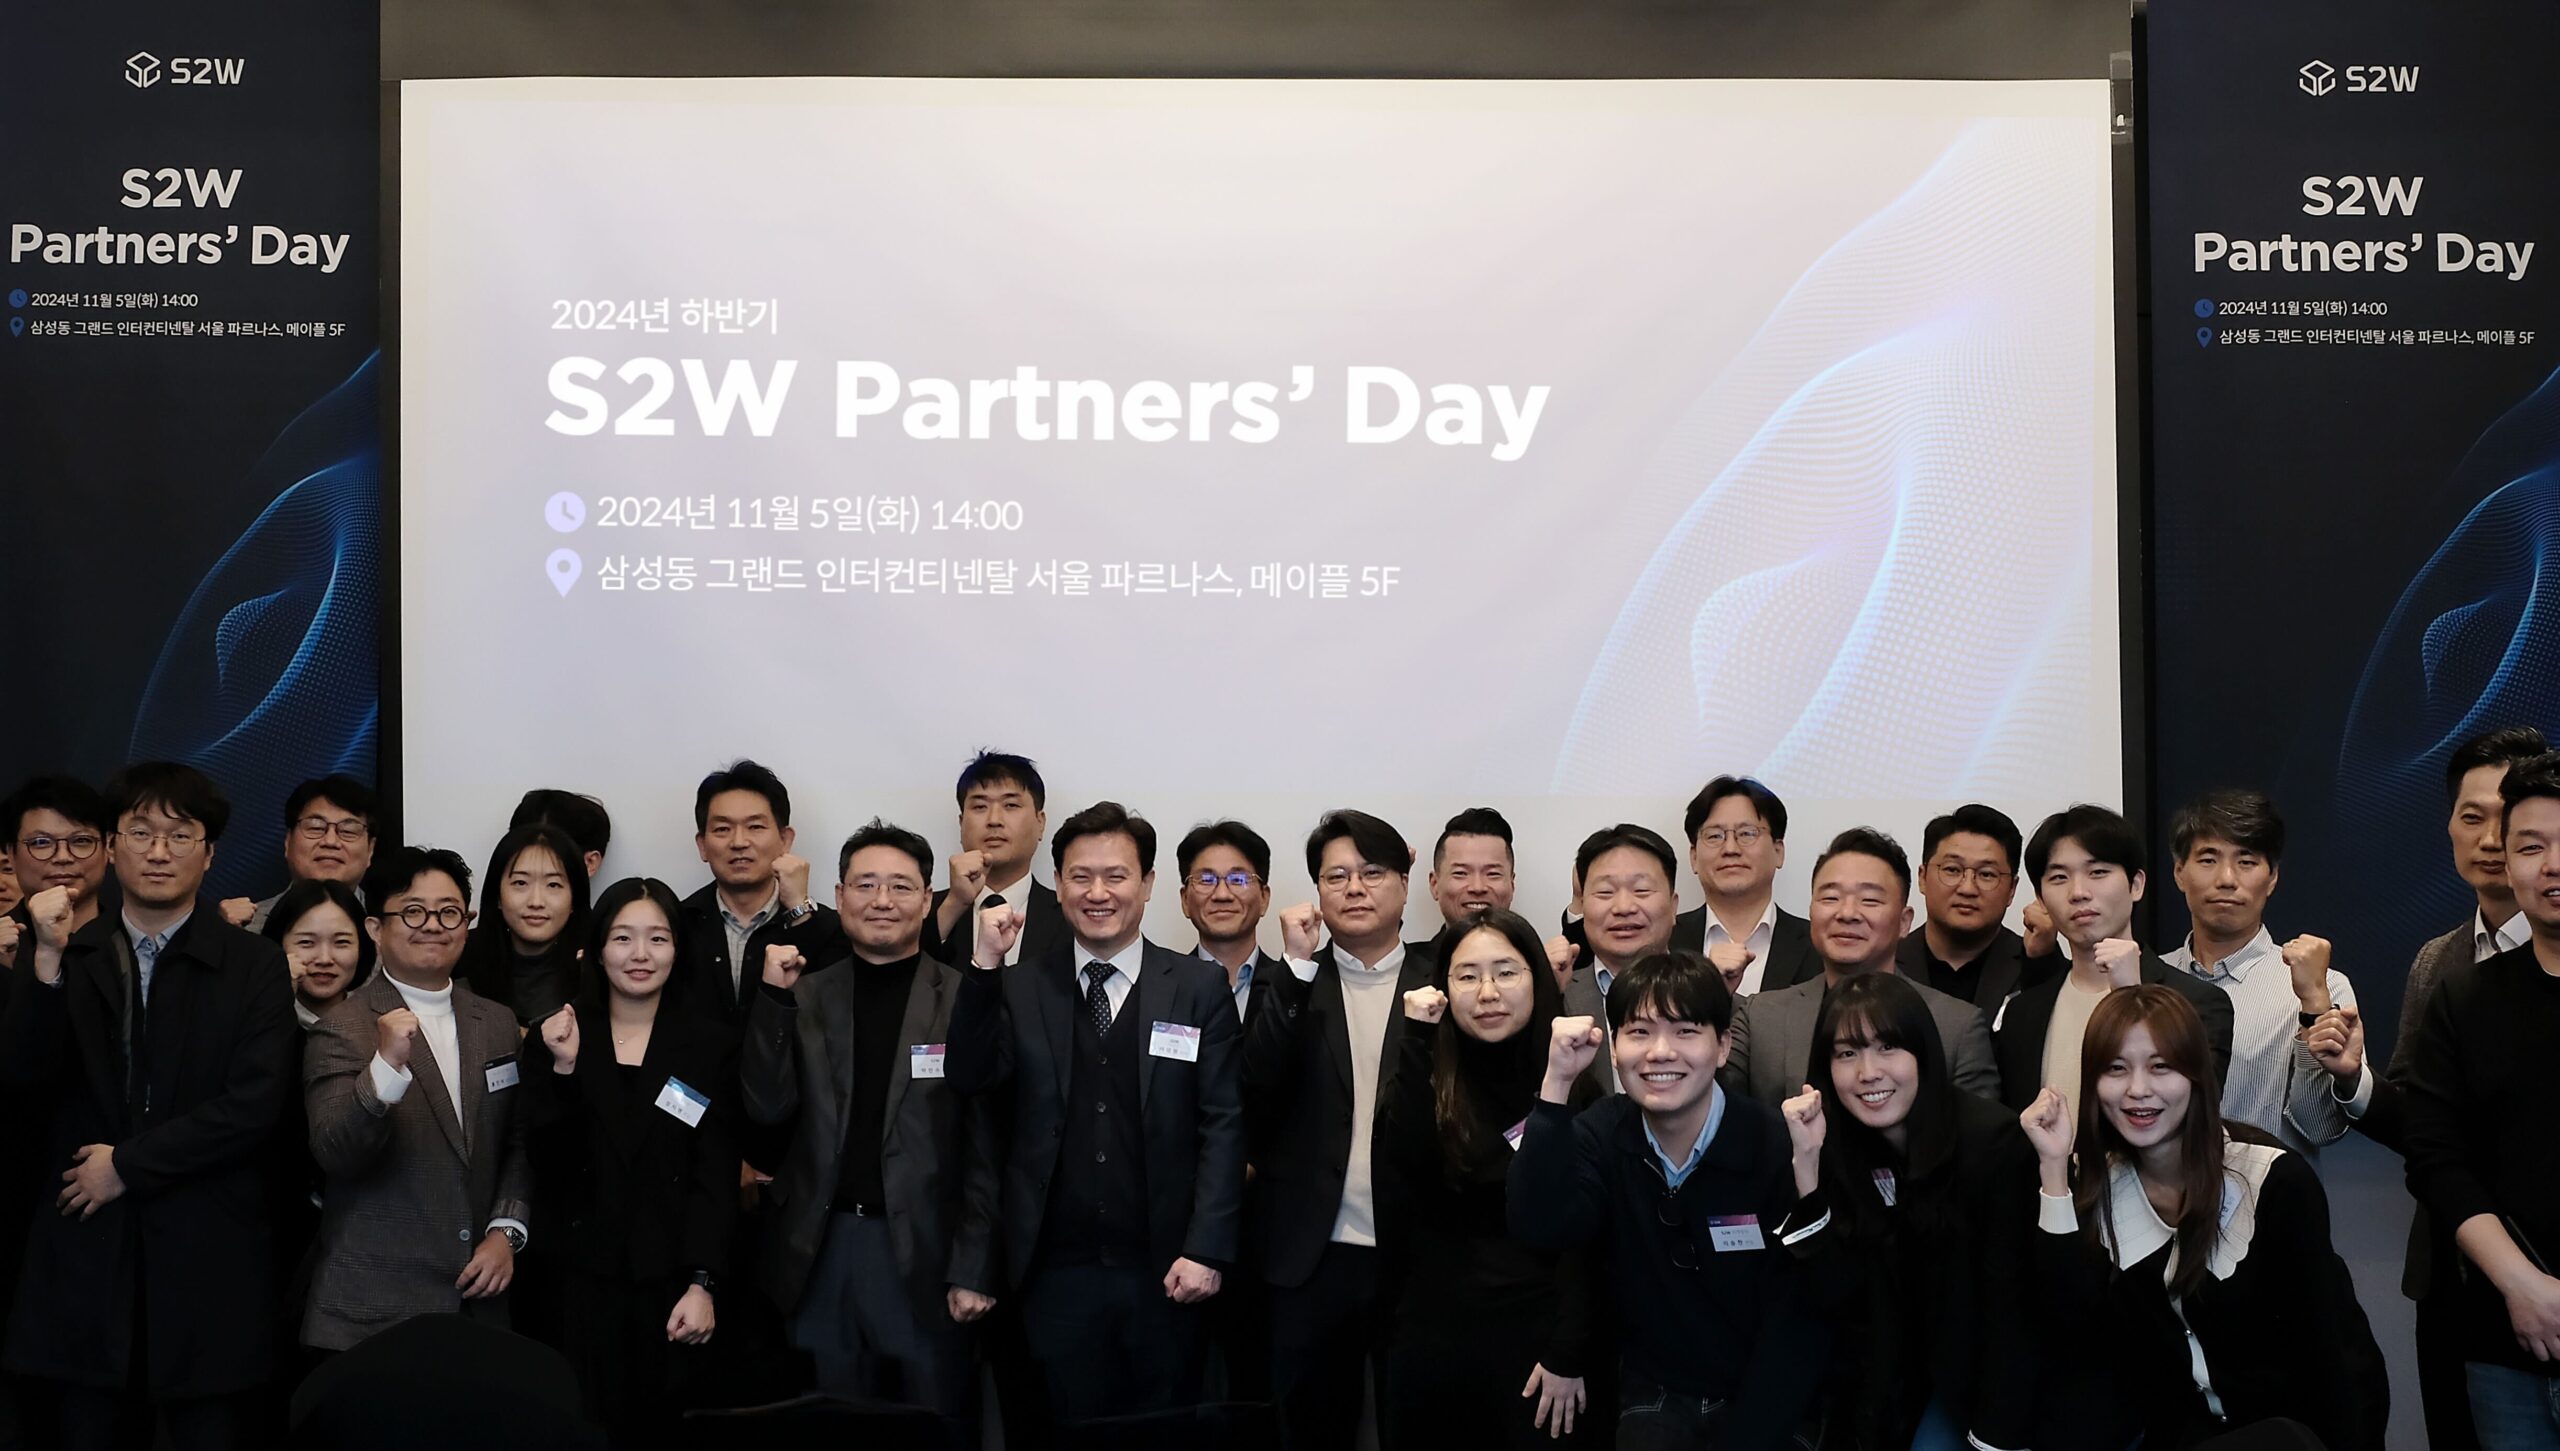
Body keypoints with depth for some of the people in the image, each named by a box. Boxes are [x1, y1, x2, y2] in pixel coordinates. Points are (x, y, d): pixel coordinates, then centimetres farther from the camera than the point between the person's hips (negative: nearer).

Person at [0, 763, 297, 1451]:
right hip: (86, 1257, 2)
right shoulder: (69, 960, 9)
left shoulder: (255, 966, 2)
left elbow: (256, 1102, -7)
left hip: (207, 1265, -2)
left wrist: (128, 1166, -8)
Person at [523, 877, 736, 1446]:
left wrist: (701, 1284, -11)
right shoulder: (557, 1038, 6)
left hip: (670, 1281, -1)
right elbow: (548, 1165, -3)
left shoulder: (710, 1046, 3)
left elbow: (715, 1177, -2)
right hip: (583, 1278, 1)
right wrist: (564, 1067, -15)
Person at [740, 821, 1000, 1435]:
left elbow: (986, 1147, -4)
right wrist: (774, 998, -10)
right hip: (821, 1255, 3)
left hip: (923, 1255, -3)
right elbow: (767, 1107, -1)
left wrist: (972, 1271, -7)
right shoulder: (805, 998, 8)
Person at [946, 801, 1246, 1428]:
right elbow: (970, 1079, -7)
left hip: (1162, 1274, -1)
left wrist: (1206, 1249, -9)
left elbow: (1223, 1124, -1)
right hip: (1053, 1274, 1)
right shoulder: (1019, 988, 6)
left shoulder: (1200, 987, 3)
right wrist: (984, 968, -16)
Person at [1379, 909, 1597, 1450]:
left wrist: (1568, 1354, -10)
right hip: (1430, 1339, 1)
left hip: (1535, 1340, -1)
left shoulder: (1573, 1088, -1)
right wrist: (1418, 1041, -17)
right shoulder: (1423, 1078, 3)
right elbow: (1404, 1165, -17)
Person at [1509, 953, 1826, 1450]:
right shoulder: (1602, 1134, -3)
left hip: (1762, 1403, -2)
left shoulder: (1776, 1144, -13)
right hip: (1654, 1399, 2)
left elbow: (1796, 1319, -12)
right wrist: (1557, 1083, -26)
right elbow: (1539, 1227, -20)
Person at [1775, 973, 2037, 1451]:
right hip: (1885, 1374, 4)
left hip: (1979, 1371, -4)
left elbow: (2010, 1305, -19)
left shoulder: (1993, 1142, -21)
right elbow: (1834, 1297, -17)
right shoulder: (1837, 1150, -8)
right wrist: (1806, 1161, -25)